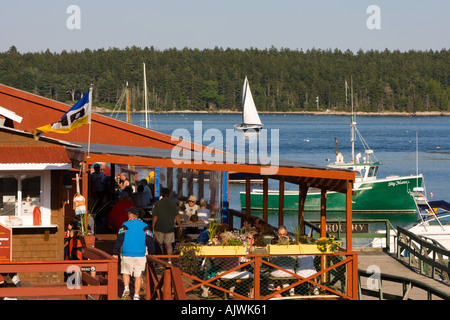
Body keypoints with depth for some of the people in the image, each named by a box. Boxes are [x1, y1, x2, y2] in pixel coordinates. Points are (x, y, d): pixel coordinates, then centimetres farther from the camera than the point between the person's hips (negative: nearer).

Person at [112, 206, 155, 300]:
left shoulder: (125, 225, -1)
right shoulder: (144, 226, 4)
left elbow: (119, 239, -4)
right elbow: (150, 240, 2)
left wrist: (115, 253, -2)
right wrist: (151, 253, 11)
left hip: (127, 254, -1)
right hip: (140, 255, 1)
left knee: (126, 272, 16)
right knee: (138, 275, 6)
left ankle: (126, 288, -6)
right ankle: (136, 295, 4)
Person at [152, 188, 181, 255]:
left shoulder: (158, 203, -7)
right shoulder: (173, 204, -1)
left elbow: (155, 217, -9)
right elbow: (177, 216, 2)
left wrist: (152, 227, -1)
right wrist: (180, 226, 13)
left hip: (159, 228, -2)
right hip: (169, 227, 2)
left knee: (160, 244, 11)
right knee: (168, 244, 5)